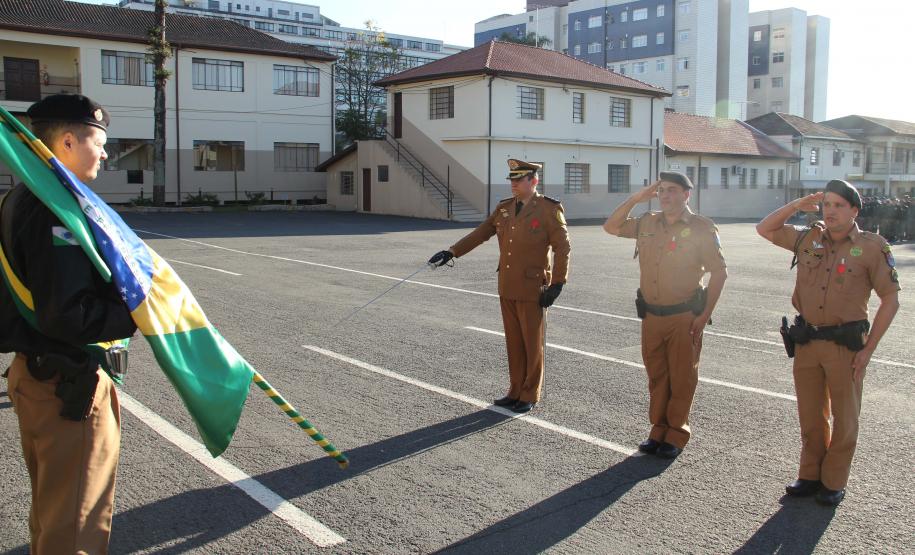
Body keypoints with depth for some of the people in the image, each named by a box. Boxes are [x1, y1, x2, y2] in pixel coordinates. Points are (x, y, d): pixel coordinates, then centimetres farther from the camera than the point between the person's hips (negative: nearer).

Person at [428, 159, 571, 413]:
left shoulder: (549, 210, -9)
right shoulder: (504, 208, 8)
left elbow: (563, 248, -9)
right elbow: (480, 233, 11)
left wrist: (556, 284, -14)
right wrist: (452, 252, 4)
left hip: (532, 290, -5)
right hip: (507, 288, 6)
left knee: (532, 344, 4)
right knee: (514, 342, 12)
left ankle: (530, 396, 16)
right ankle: (516, 391, 23)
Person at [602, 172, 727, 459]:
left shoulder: (701, 228, -8)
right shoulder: (648, 224, 7)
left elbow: (718, 272, -7)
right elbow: (611, 227, 10)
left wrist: (704, 314, -10)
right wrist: (635, 199, -1)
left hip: (684, 317, -5)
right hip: (651, 315, 5)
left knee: (681, 378, 5)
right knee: (656, 376, 13)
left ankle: (677, 435, 17)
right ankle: (658, 431, 25)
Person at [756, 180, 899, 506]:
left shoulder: (872, 247, -8)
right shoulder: (809, 239, 5)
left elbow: (890, 300, -6)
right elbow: (765, 229, 14)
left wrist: (868, 349, -9)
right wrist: (798, 204, 1)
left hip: (845, 344, -4)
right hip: (806, 342, 4)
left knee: (844, 417, 8)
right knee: (810, 415, 14)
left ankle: (834, 483, 21)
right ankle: (810, 475, 28)